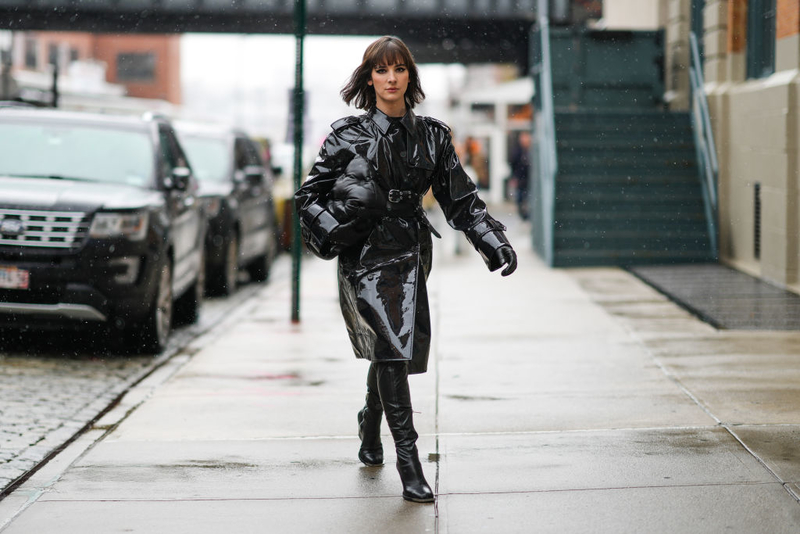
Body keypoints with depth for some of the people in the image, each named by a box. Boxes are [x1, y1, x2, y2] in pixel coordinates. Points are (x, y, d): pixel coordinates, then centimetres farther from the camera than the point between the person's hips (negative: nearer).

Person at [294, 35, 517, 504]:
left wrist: (495, 242, -2)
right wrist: (332, 235, -9)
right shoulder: (350, 135, 1)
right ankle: (409, 463, -16)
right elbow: (309, 195, 6)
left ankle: (370, 432, 41)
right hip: (365, 254, -3)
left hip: (410, 253, 3)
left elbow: (461, 199, 9)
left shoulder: (431, 135, 8)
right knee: (391, 346, -16)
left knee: (392, 350, 10)